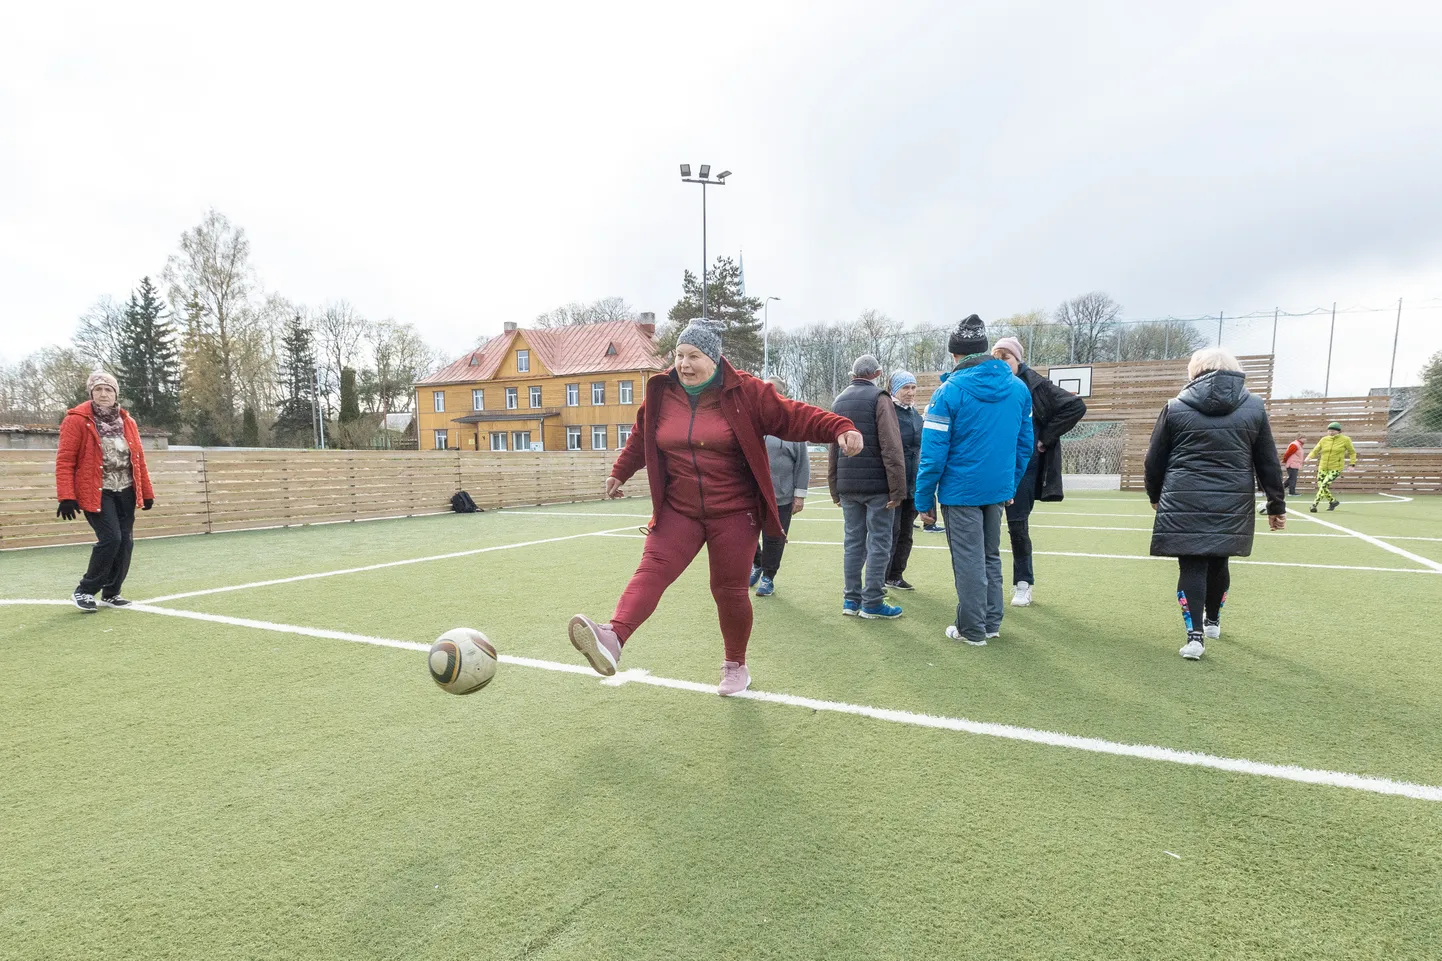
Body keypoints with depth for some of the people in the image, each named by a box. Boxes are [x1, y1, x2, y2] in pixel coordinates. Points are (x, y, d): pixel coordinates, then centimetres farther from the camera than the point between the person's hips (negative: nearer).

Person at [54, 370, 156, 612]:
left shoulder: (127, 423, 9)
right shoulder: (77, 420, -6)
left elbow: (138, 460, 13)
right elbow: (64, 461, -9)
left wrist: (147, 492, 12)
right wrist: (66, 497, -16)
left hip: (125, 491, 6)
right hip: (97, 492, -5)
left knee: (125, 542, 5)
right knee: (110, 538, -15)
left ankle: (111, 593, 19)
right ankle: (84, 590, 3)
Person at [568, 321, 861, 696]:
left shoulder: (745, 392, -6)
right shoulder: (661, 394, 4)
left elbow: (793, 416, -9)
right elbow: (640, 438, 21)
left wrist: (841, 429, -22)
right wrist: (619, 473, 31)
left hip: (734, 514, -2)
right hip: (677, 511, 3)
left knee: (728, 589, 5)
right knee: (652, 569, -18)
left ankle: (736, 666, 26)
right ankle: (613, 639, -35)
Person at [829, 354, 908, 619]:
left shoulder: (838, 401, 13)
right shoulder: (879, 398, -6)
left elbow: (832, 450, 13)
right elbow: (891, 448, -13)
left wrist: (835, 488, 16)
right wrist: (898, 488, -13)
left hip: (847, 485, 6)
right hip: (877, 485, -6)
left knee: (853, 541, 11)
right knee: (878, 542, 1)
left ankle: (851, 599, 16)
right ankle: (872, 602, 4)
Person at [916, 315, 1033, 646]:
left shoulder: (951, 390, -13)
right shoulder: (1018, 388, 4)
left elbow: (934, 451, -14)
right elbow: (1024, 444, 9)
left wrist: (924, 498, -7)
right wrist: (1011, 484, 18)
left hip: (961, 491, -6)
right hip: (998, 489, 6)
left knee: (968, 561, 3)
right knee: (990, 556, 19)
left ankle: (972, 630, 13)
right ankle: (992, 622, 28)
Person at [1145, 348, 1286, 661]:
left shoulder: (1176, 407, 0)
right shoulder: (1253, 406, 6)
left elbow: (1154, 459, 5)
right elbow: (1268, 463, 9)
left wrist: (1155, 495, 20)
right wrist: (1276, 505, 16)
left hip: (1185, 503, -2)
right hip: (1231, 504, 3)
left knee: (1191, 566, 1)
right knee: (1218, 561, 18)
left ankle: (1195, 635, -6)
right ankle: (1212, 621, 36)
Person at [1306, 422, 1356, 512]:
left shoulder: (1345, 440, -2)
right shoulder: (1324, 440, 4)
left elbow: (1352, 452, 8)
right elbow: (1315, 450, 5)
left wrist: (1352, 464, -1)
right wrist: (1309, 457, -16)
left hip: (1335, 468, -4)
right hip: (1323, 467, 4)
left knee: (1324, 485, -18)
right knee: (1320, 486, 6)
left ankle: (1314, 504, -17)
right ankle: (1333, 501, 30)